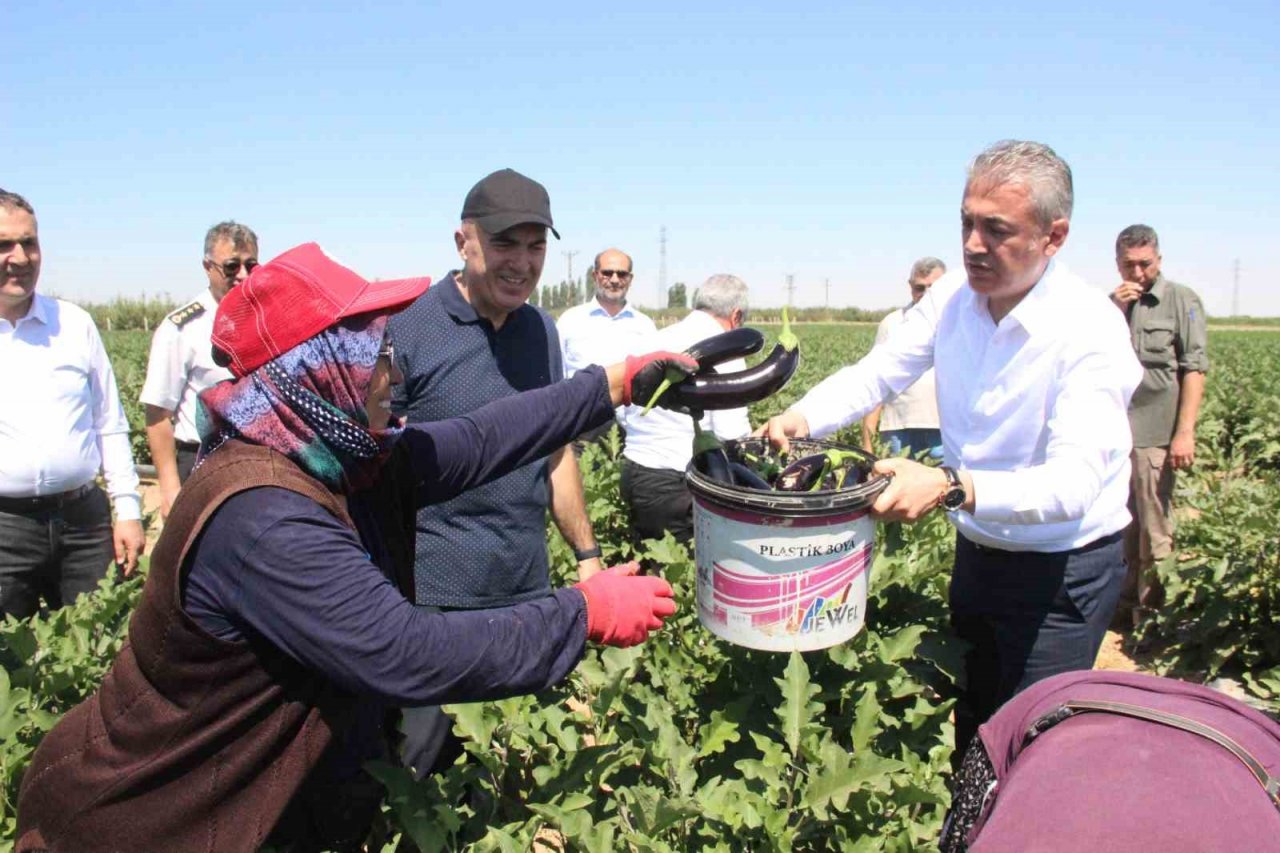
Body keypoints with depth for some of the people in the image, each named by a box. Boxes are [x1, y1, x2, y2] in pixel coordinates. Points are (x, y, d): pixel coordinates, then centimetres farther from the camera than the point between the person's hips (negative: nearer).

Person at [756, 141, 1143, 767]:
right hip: (978, 551, 6)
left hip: (1064, 571, -6)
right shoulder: (953, 297, -6)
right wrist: (799, 419, -22)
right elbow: (875, 373, -3)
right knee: (969, 724, 22)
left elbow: (1074, 481, -34)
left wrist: (952, 486, -49)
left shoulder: (1090, 332, -25)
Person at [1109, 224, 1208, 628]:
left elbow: (1194, 368, -7)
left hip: (1153, 435, -5)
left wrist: (1185, 432, -15)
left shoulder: (1181, 300, -1)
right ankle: (1122, 605, 25)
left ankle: (1152, 613, 11)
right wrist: (1114, 313, -6)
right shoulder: (1111, 303, 14)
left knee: (1154, 532, 0)